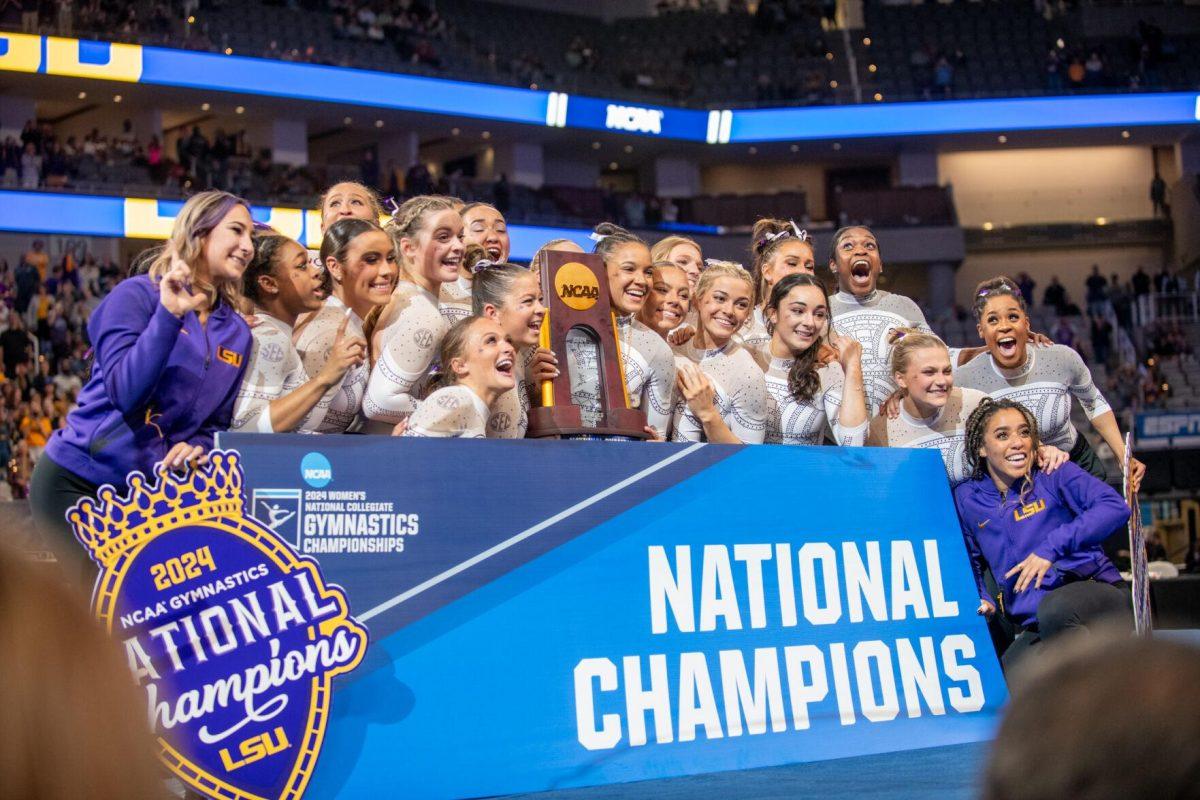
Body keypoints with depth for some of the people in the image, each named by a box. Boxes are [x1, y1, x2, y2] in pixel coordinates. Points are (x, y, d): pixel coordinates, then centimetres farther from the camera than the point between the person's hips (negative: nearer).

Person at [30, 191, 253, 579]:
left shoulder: (237, 333, 8)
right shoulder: (137, 295, -9)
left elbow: (219, 423, 11)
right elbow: (125, 393, -21)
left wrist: (198, 448, -11)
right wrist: (169, 313, -26)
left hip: (153, 492, 6)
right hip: (77, 481, -5)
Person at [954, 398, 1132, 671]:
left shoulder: (1055, 475, -1)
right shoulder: (966, 499, 9)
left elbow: (1116, 507, -17)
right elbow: (968, 563, 23)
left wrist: (1052, 546, -26)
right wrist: (981, 600, 2)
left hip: (1096, 591, -3)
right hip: (1036, 628, 3)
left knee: (1054, 609, -39)